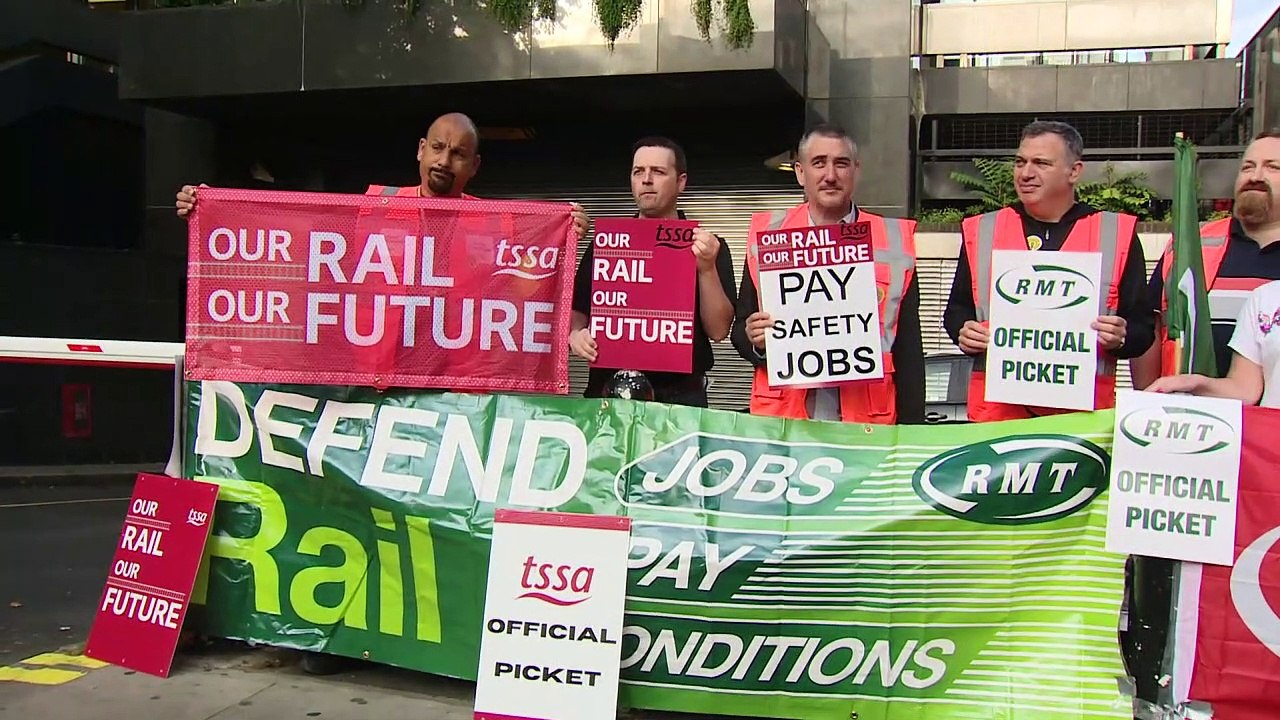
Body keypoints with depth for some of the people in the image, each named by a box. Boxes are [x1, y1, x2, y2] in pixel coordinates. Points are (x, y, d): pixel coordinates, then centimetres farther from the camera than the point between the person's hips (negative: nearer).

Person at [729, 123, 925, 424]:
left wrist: (911, 431, 1)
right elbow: (741, 330, 10)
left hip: (867, 423, 0)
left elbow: (908, 349, 5)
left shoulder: (894, 241, 3)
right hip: (780, 419, 1)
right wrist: (754, 339, -12)